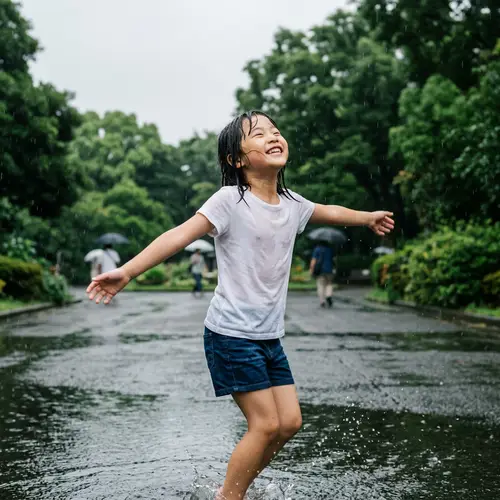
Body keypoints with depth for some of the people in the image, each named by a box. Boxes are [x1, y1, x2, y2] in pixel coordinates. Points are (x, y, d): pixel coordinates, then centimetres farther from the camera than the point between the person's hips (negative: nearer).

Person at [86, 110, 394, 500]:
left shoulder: (292, 204, 6)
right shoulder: (231, 201, -14)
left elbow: (328, 212, 28)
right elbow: (181, 235, -25)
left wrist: (369, 217, 44)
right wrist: (127, 271, -37)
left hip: (269, 337, 7)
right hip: (231, 335, -7)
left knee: (290, 422, 7)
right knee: (267, 425, -7)